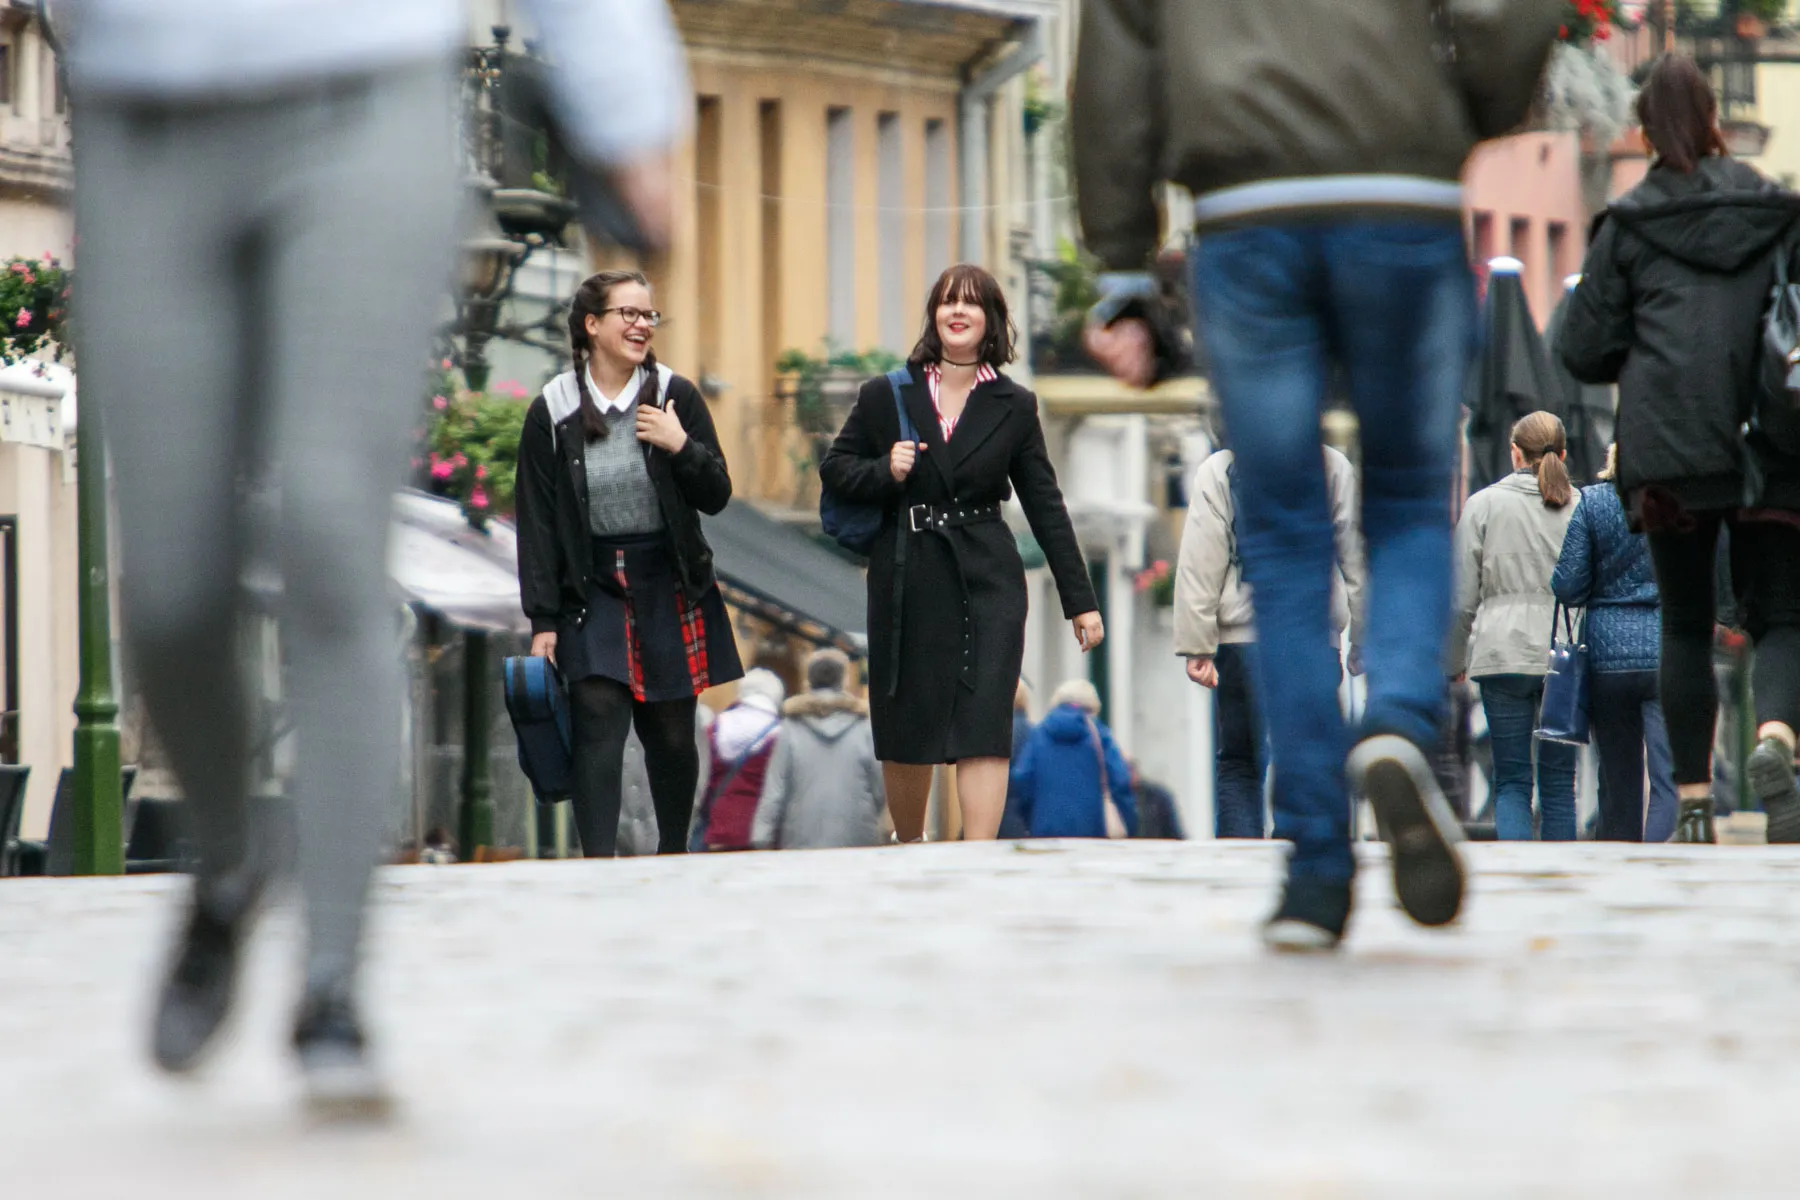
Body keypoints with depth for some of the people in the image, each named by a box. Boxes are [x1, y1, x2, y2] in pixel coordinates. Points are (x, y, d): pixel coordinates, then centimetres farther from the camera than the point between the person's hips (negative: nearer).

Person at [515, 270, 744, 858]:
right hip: (593, 589, -1)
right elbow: (537, 523, 0)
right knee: (597, 727, -14)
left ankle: (673, 857, 25)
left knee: (671, 734, 8)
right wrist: (543, 619, -4)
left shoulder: (676, 397, 2)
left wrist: (681, 447, -16)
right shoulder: (552, 413, 0)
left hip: (671, 588, 2)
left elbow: (716, 496, 3)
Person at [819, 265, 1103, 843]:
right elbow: (834, 466, 10)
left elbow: (1045, 505, 6)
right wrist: (883, 473, -12)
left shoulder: (1013, 406, 5)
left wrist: (1079, 599, 4)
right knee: (905, 730, 9)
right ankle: (908, 846, 33)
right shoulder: (886, 396, 4)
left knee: (985, 724, -11)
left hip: (987, 579, -1)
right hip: (907, 579, 1)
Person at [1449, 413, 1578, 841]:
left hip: (1505, 653, -1)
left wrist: (1454, 661, 13)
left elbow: (1462, 598, 2)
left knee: (1511, 781, 1)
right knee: (1559, 781, 9)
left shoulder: (1484, 505, 0)